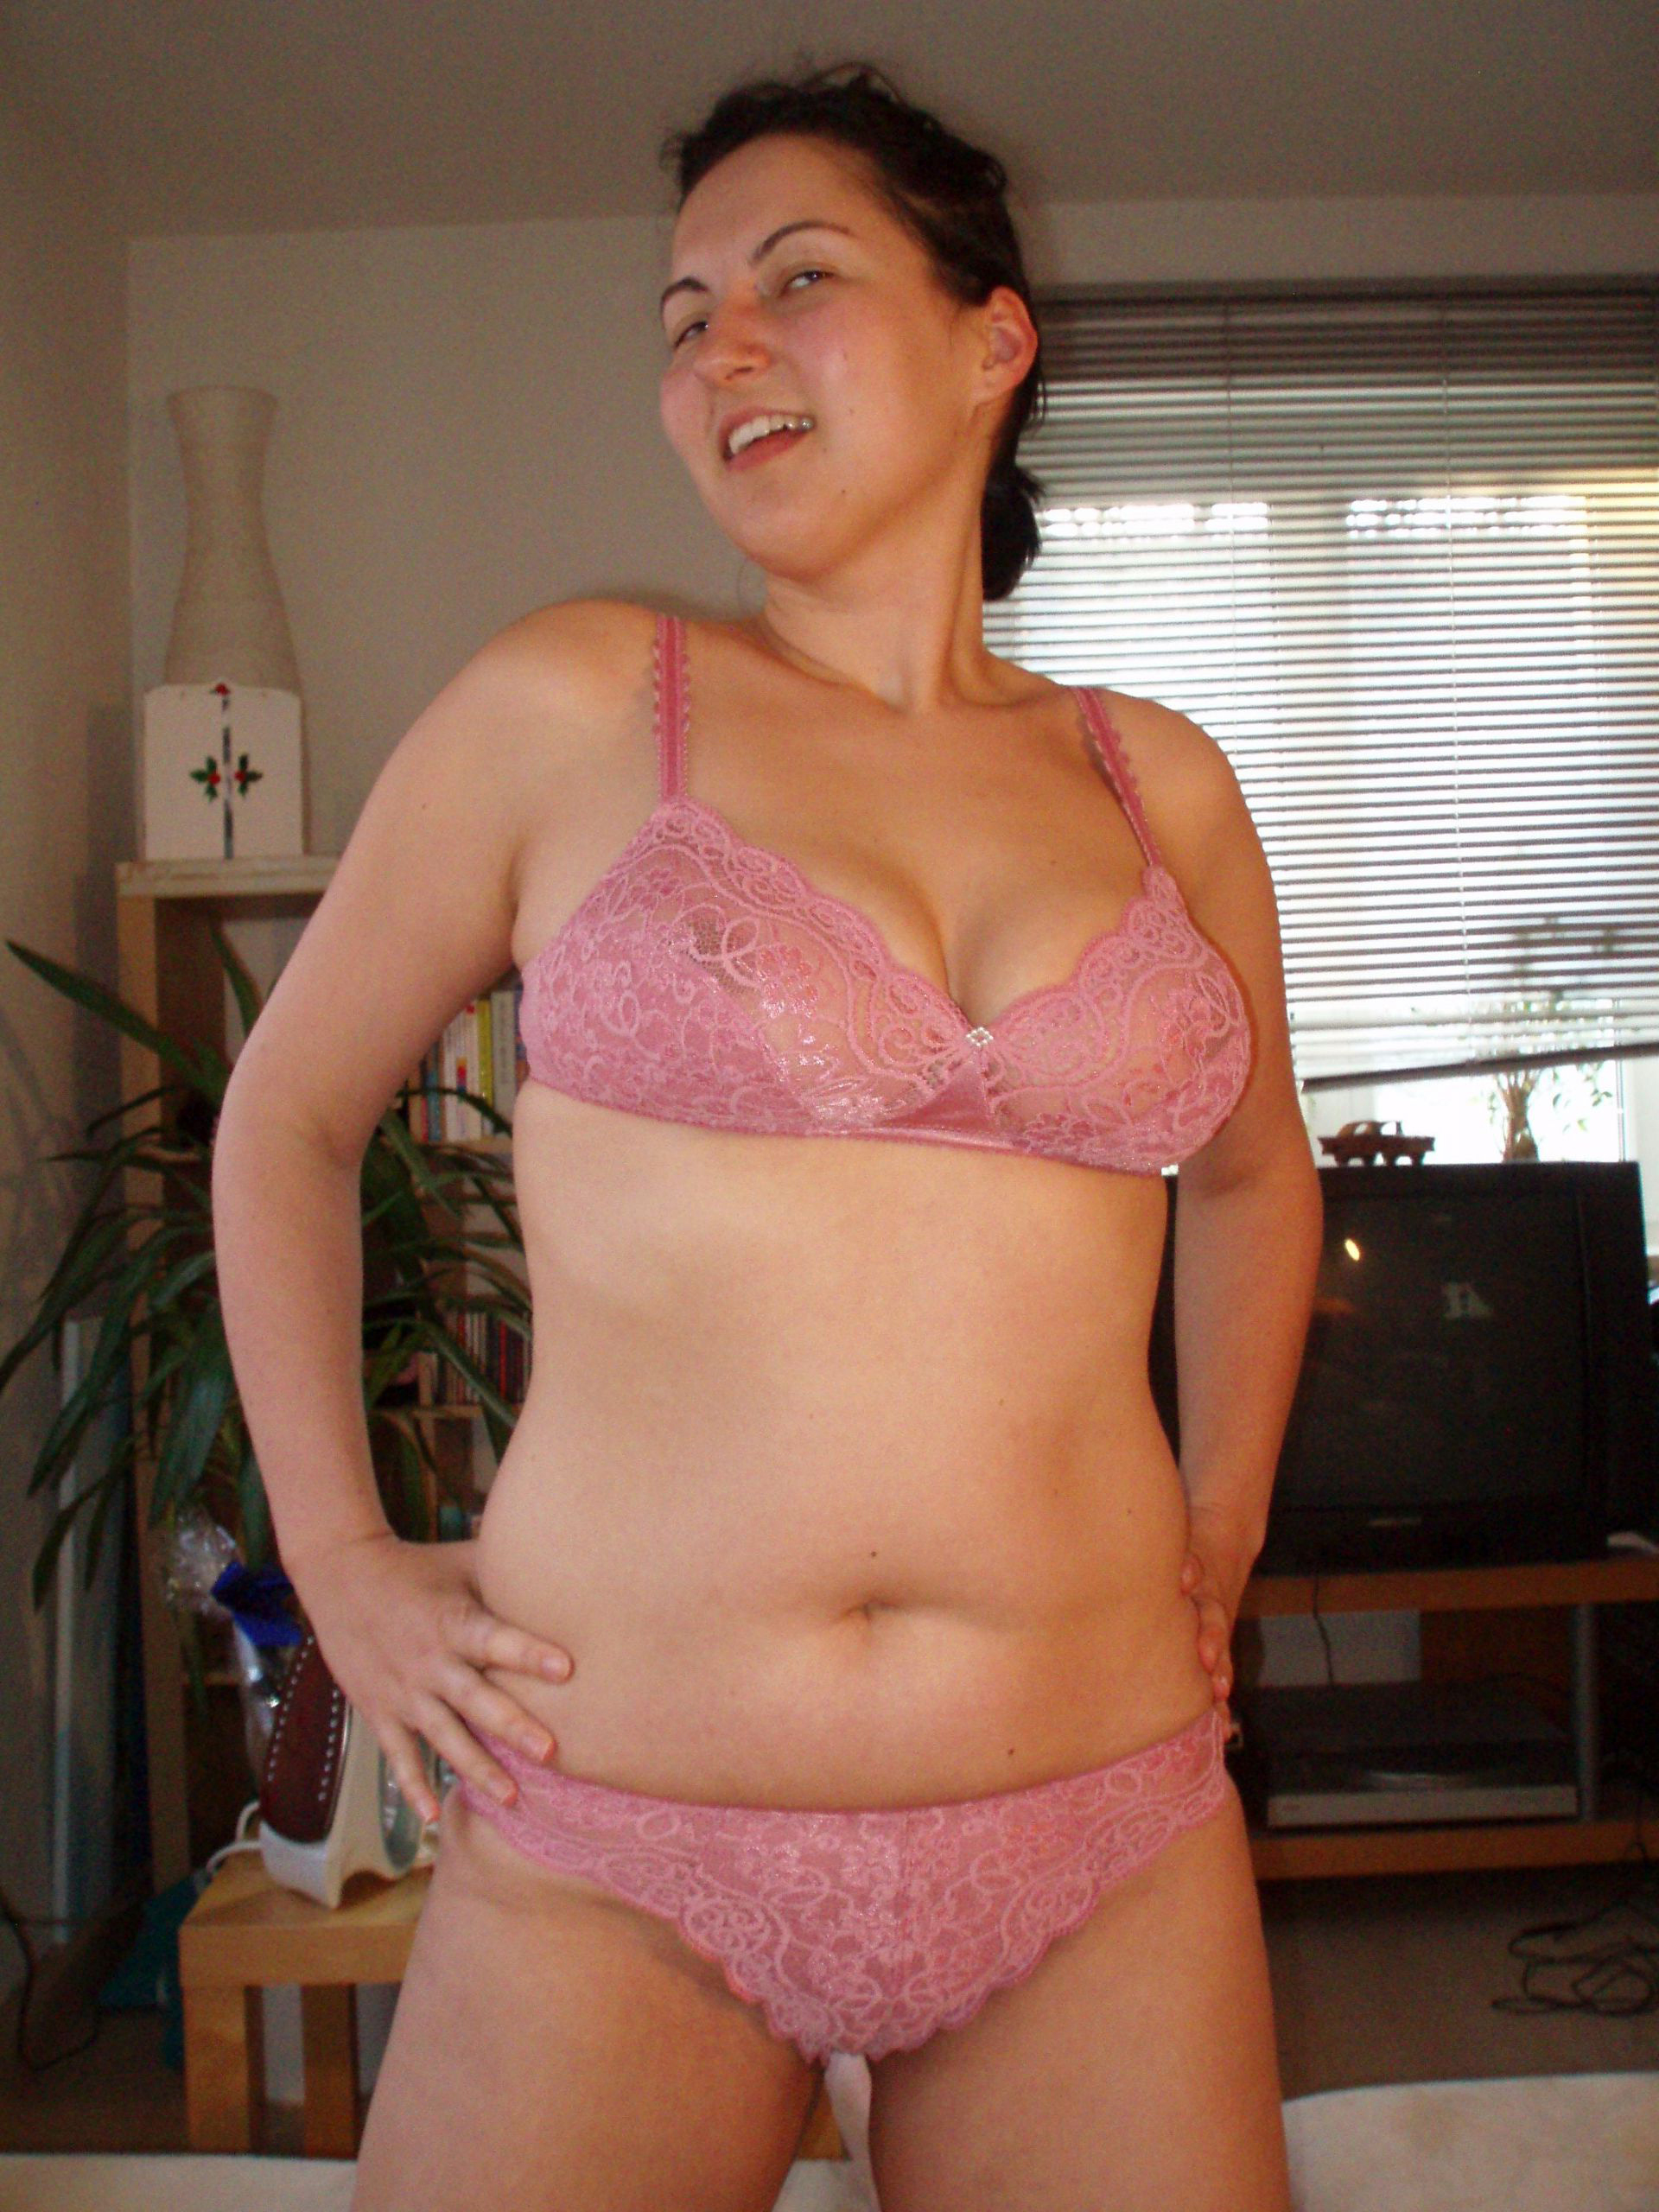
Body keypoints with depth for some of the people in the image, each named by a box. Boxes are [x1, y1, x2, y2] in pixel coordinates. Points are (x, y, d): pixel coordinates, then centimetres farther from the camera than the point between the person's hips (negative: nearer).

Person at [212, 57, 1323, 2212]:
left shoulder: (1162, 788, 5)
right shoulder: (574, 704, -2)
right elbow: (287, 1118, 9)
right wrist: (338, 1560, 4)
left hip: (1107, 1841, 3)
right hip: (612, 1848, -2)